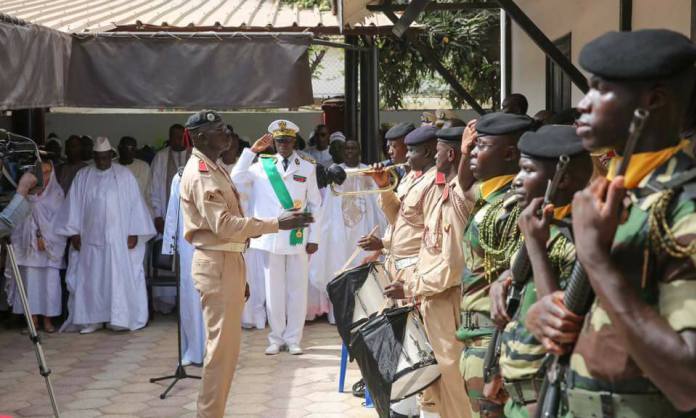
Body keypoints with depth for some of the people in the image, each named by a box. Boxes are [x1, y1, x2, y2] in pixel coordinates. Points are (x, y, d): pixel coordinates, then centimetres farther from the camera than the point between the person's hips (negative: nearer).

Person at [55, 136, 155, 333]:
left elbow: (134, 203, -1)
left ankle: (120, 318, 2)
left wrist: (134, 233, -6)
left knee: (119, 277, -2)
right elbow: (74, 204, 8)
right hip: (90, 237, 2)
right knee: (91, 278, 3)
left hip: (118, 237, -2)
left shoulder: (124, 175, 0)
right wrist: (73, 232, 2)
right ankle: (92, 319, 8)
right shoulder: (82, 176, 7)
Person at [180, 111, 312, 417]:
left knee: (224, 343, 14)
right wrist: (276, 223, -22)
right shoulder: (201, 173, -15)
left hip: (227, 261, 10)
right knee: (222, 344, -6)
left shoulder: (212, 168, 16)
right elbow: (223, 224, -23)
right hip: (217, 264, -10)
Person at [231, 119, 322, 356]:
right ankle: (276, 338, 16)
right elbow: (236, 179, -10)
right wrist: (251, 151, -11)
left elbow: (315, 205, 5)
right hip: (271, 237, 0)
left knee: (297, 290, 4)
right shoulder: (262, 165, 4)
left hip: (298, 238, 0)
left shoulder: (307, 167, 5)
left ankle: (293, 339, 13)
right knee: (274, 290, 6)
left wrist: (314, 237, 0)